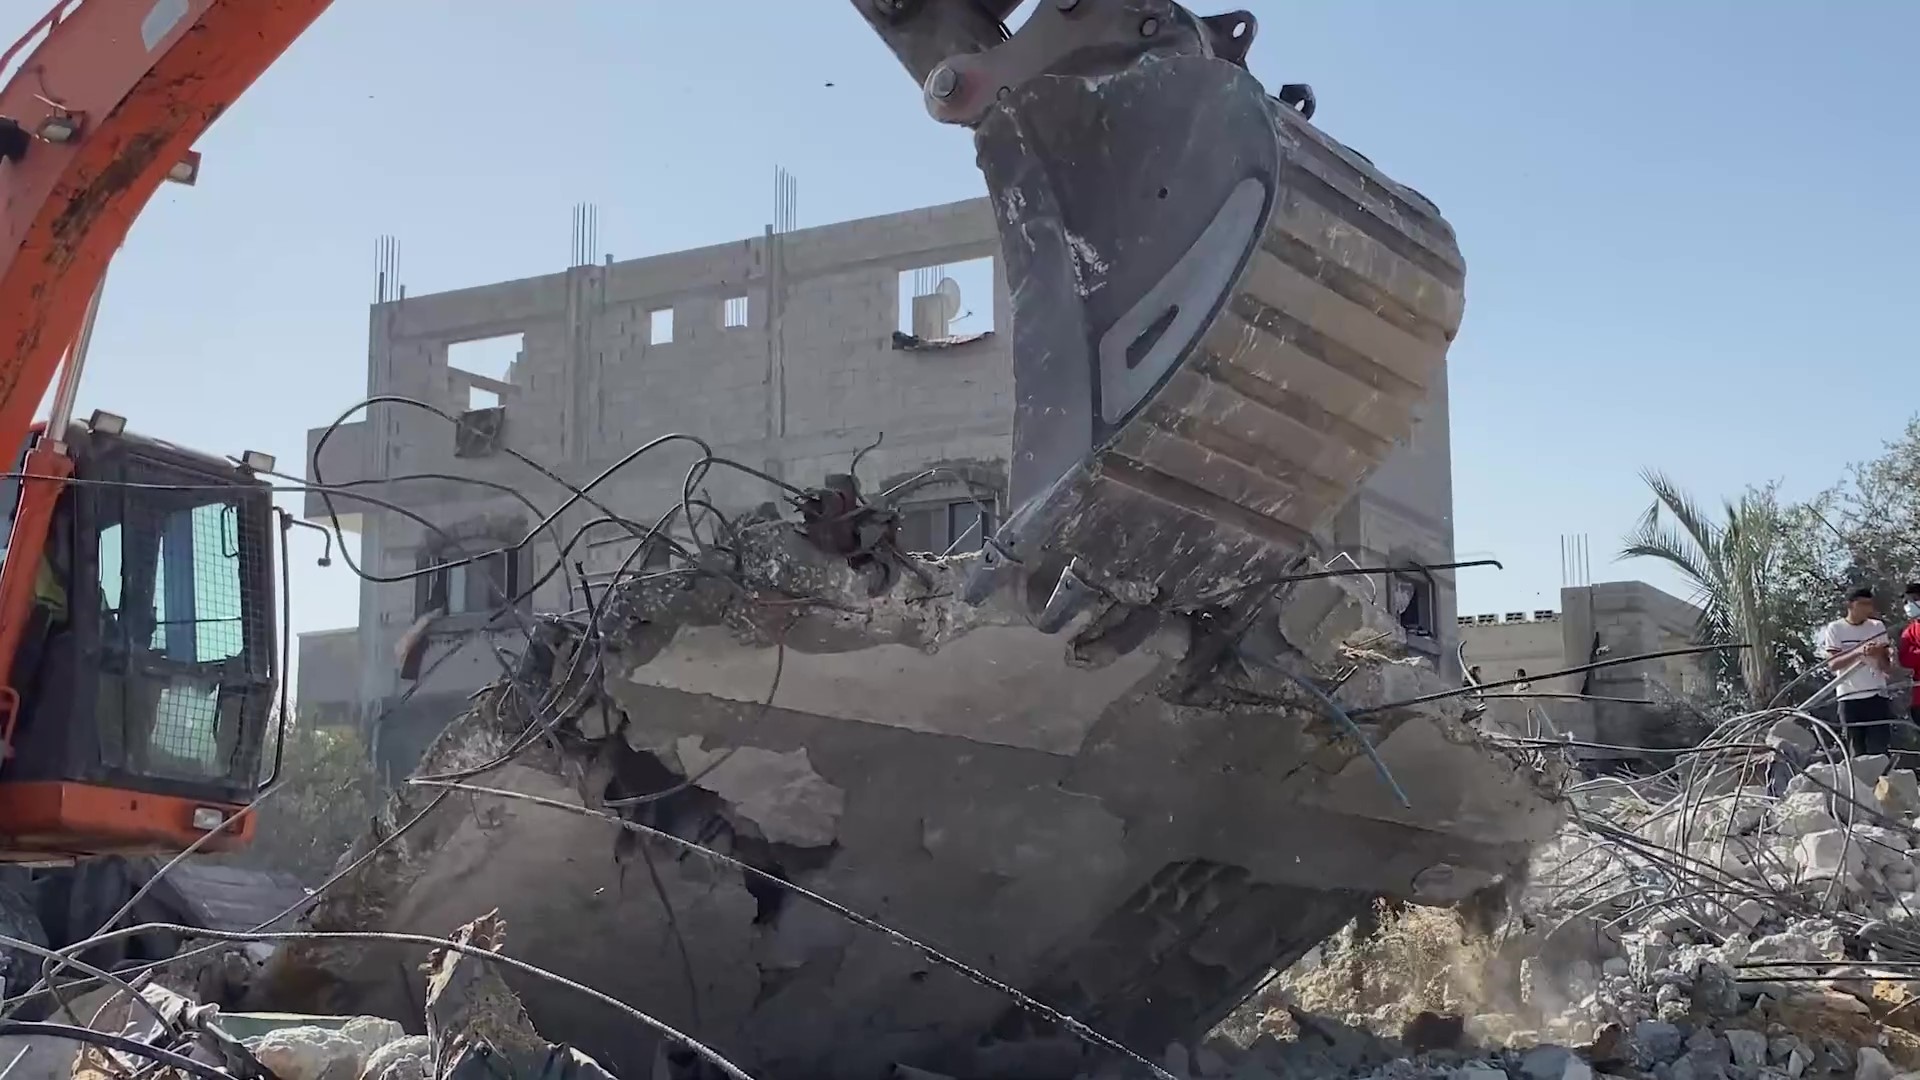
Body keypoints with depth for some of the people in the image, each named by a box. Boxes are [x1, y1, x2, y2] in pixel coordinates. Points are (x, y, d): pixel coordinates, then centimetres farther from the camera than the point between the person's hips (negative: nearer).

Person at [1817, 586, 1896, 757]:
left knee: (1879, 752, -5)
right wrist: (1859, 652, -24)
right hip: (1850, 699, -2)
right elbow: (1832, 664, -9)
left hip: (1877, 697, 2)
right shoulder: (1835, 629, 2)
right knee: (1858, 753, 0)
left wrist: (1879, 655, -15)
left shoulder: (1878, 627, 10)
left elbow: (1889, 669, 9)